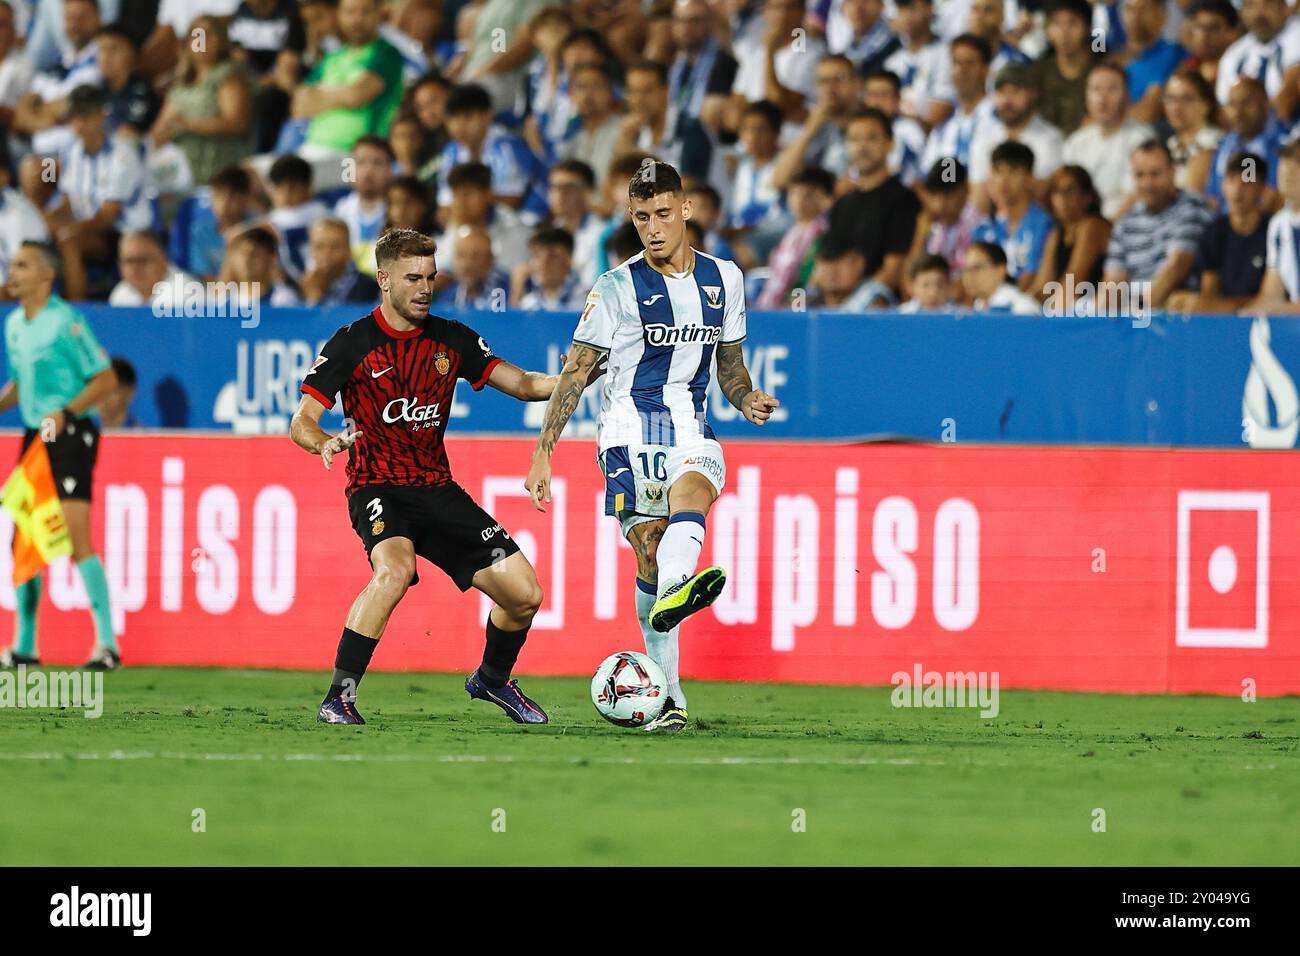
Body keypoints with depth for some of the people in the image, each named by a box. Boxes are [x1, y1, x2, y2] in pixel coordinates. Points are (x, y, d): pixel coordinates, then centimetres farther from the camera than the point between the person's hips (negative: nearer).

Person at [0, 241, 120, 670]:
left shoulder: (66, 321, -12)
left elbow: (105, 378, -11)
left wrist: (66, 413, -21)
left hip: (71, 436, -8)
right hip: (35, 438, 8)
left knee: (75, 541, -14)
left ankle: (107, 643, -11)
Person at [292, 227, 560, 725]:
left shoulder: (451, 339, 6)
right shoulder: (352, 343, -6)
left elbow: (521, 384, 8)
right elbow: (301, 423, -9)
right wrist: (327, 442, -32)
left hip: (437, 488, 5)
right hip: (377, 487, -5)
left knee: (524, 593, -3)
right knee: (395, 568, -37)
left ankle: (493, 679, 28)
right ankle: (339, 696, -27)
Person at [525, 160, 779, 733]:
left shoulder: (723, 279, 12)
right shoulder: (618, 288, 2)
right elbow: (576, 372, 4)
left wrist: (747, 400, 2)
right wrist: (543, 452, -1)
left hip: (691, 434, 2)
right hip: (629, 435, -2)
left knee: (690, 497, -32)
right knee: (649, 552, -12)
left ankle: (673, 596, -61)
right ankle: (670, 698, -10)